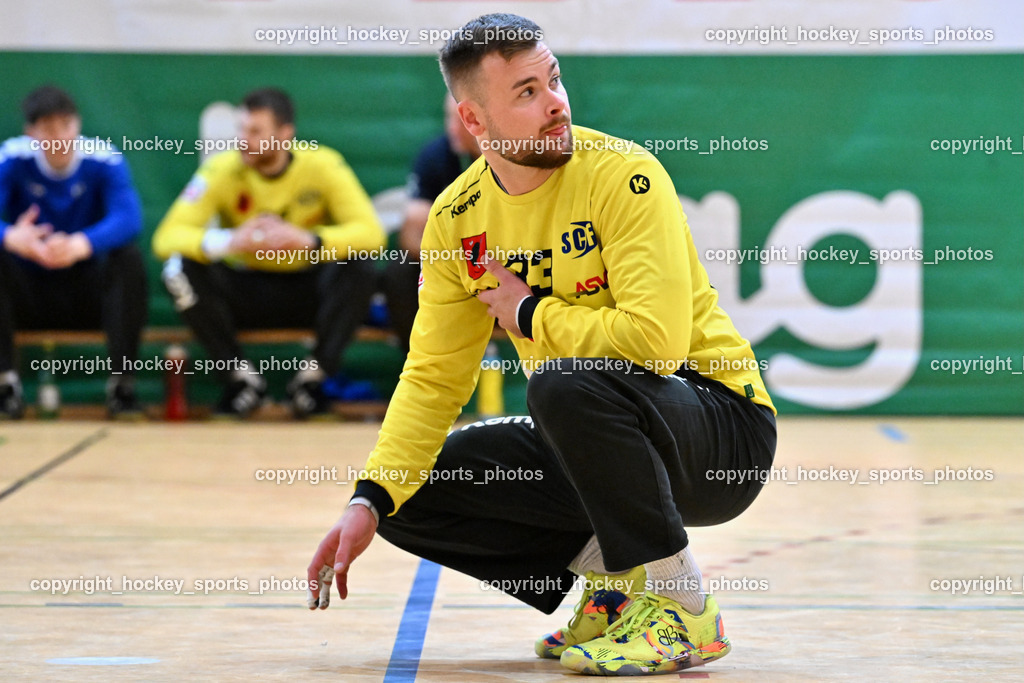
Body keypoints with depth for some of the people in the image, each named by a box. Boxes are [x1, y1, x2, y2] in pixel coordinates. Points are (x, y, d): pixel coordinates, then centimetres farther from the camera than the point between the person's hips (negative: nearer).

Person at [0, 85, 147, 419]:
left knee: (128, 257, -27)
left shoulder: (104, 160, -12)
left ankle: (122, 381, -23)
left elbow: (128, 217, -28)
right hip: (29, 292, 0)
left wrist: (82, 244, -49)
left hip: (88, 294, 0)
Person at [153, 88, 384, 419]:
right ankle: (241, 376, -13)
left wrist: (309, 240, -40)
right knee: (181, 268, -26)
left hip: (308, 289, 0)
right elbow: (166, 237, -21)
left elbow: (370, 232, -22)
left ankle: (312, 377, -15)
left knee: (358, 266, -30)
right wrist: (229, 240, -42)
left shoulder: (323, 165, -13)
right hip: (245, 289, 1)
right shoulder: (223, 169, -13)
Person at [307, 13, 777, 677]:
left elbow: (655, 339, -29)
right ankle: (607, 572, 6)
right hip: (594, 446, 7)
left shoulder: (624, 175, -19)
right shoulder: (458, 217, 0)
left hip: (725, 432, -6)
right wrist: (369, 503, -14)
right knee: (410, 497, -4)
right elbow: (434, 377, 0)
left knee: (566, 384, -35)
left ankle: (681, 606, -19)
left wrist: (528, 312, -15)